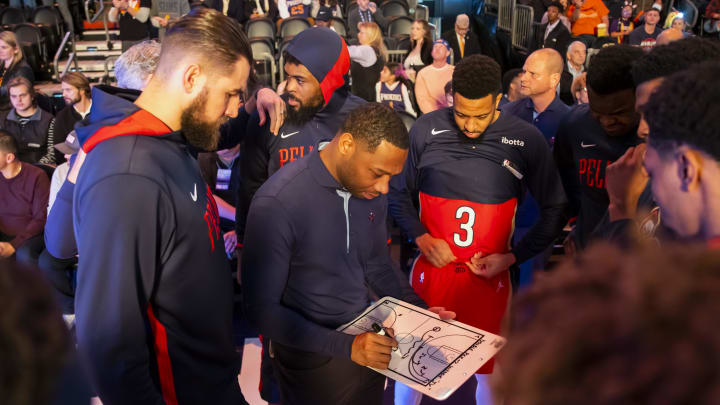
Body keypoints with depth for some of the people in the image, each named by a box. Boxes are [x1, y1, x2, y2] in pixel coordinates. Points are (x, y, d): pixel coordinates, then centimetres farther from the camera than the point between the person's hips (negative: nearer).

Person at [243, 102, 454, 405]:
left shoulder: (372, 193, -6)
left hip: (369, 344, 5)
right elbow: (262, 308, -21)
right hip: (313, 357, -5)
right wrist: (344, 345, -26)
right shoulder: (276, 204, -25)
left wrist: (421, 312, -5)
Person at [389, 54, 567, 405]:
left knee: (489, 367, 14)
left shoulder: (526, 139, -7)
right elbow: (398, 192, 5)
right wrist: (421, 238, -10)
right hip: (431, 270, 1)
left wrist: (512, 257, -8)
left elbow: (555, 209, 1)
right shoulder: (426, 130, -6)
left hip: (490, 276, 0)